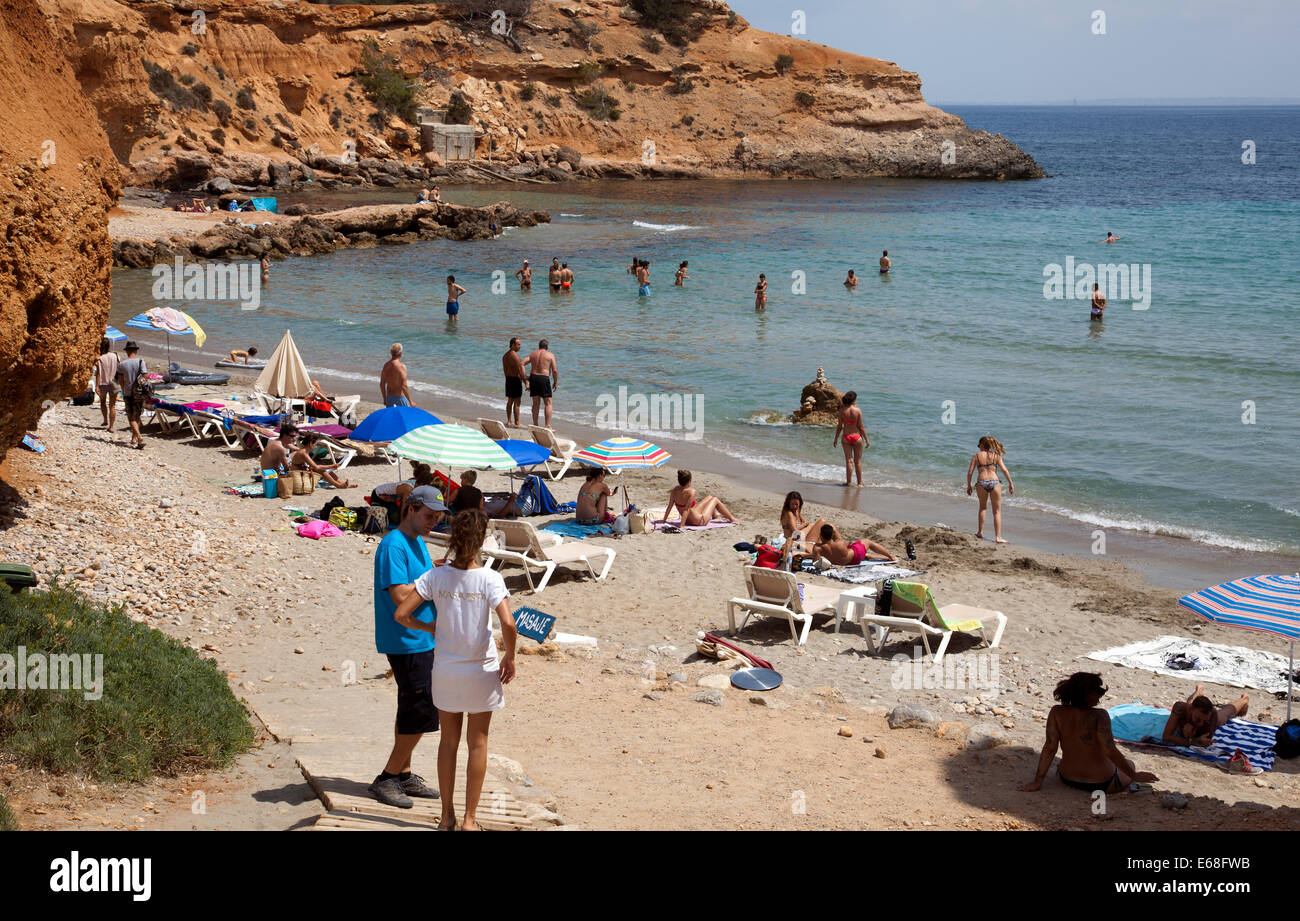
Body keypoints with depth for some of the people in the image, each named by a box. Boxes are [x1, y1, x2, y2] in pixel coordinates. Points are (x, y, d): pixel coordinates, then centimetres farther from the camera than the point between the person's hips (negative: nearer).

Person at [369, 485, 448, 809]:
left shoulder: (417, 543, 14)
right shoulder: (394, 545, -17)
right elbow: (402, 598, -24)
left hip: (422, 640, 10)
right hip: (407, 642, -10)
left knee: (411, 711, 15)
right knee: (422, 713, -8)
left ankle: (403, 775, 25)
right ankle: (387, 779, 1)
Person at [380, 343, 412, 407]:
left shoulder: (386, 366, 1)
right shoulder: (401, 367, -19)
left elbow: (382, 384, 7)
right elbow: (404, 387, -22)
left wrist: (384, 399, 19)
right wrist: (410, 402, -14)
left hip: (389, 397, 6)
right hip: (400, 397, -6)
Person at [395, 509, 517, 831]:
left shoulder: (435, 576, -9)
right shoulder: (490, 579, -16)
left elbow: (401, 613, -10)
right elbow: (509, 625, -26)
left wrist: (430, 628, 8)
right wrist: (509, 658, -9)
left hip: (445, 671, 2)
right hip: (481, 672, -2)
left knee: (448, 741, 16)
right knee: (478, 743, 12)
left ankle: (447, 816, 22)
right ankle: (469, 818, 16)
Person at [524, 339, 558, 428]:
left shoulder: (533, 354, 11)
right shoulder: (550, 355, 0)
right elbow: (555, 370, -6)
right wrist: (556, 382, 3)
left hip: (533, 377, 4)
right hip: (544, 378, -4)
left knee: (536, 403, 12)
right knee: (548, 403, 2)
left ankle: (535, 425, 15)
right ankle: (548, 426, -4)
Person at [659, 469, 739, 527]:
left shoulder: (675, 490, -10)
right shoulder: (691, 491, -30)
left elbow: (669, 506, -5)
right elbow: (686, 509, -31)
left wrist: (664, 519, 3)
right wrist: (682, 526, -31)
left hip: (688, 521, 7)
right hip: (699, 521, -7)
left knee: (710, 497, 28)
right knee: (715, 500, 17)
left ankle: (714, 514, 59)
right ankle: (732, 518, 33)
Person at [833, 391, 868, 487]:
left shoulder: (842, 410, -6)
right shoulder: (858, 410, -11)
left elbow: (839, 426, -1)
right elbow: (861, 427, -8)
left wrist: (836, 438, 10)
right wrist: (866, 439, 1)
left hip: (846, 437, 1)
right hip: (857, 436, -1)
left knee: (849, 461, 6)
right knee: (858, 461, 10)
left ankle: (849, 482, 5)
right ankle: (859, 482, 16)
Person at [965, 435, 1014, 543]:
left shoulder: (976, 455, 5)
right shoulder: (996, 455, 6)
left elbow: (970, 472, 2)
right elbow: (1004, 470, -2)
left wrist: (968, 486, 11)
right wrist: (1010, 483, 3)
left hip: (981, 483, 1)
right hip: (994, 482, -1)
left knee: (983, 507, 26)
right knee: (997, 511, 6)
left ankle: (980, 532, 31)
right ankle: (998, 537, -1)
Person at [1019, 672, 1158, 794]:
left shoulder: (1056, 713, -10)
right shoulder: (1099, 716, -22)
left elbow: (1049, 748, -10)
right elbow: (1110, 751, -24)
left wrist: (1037, 781, -6)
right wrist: (1134, 775, -14)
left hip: (1068, 779, 5)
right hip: (1101, 783, -5)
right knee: (1129, 764, 26)